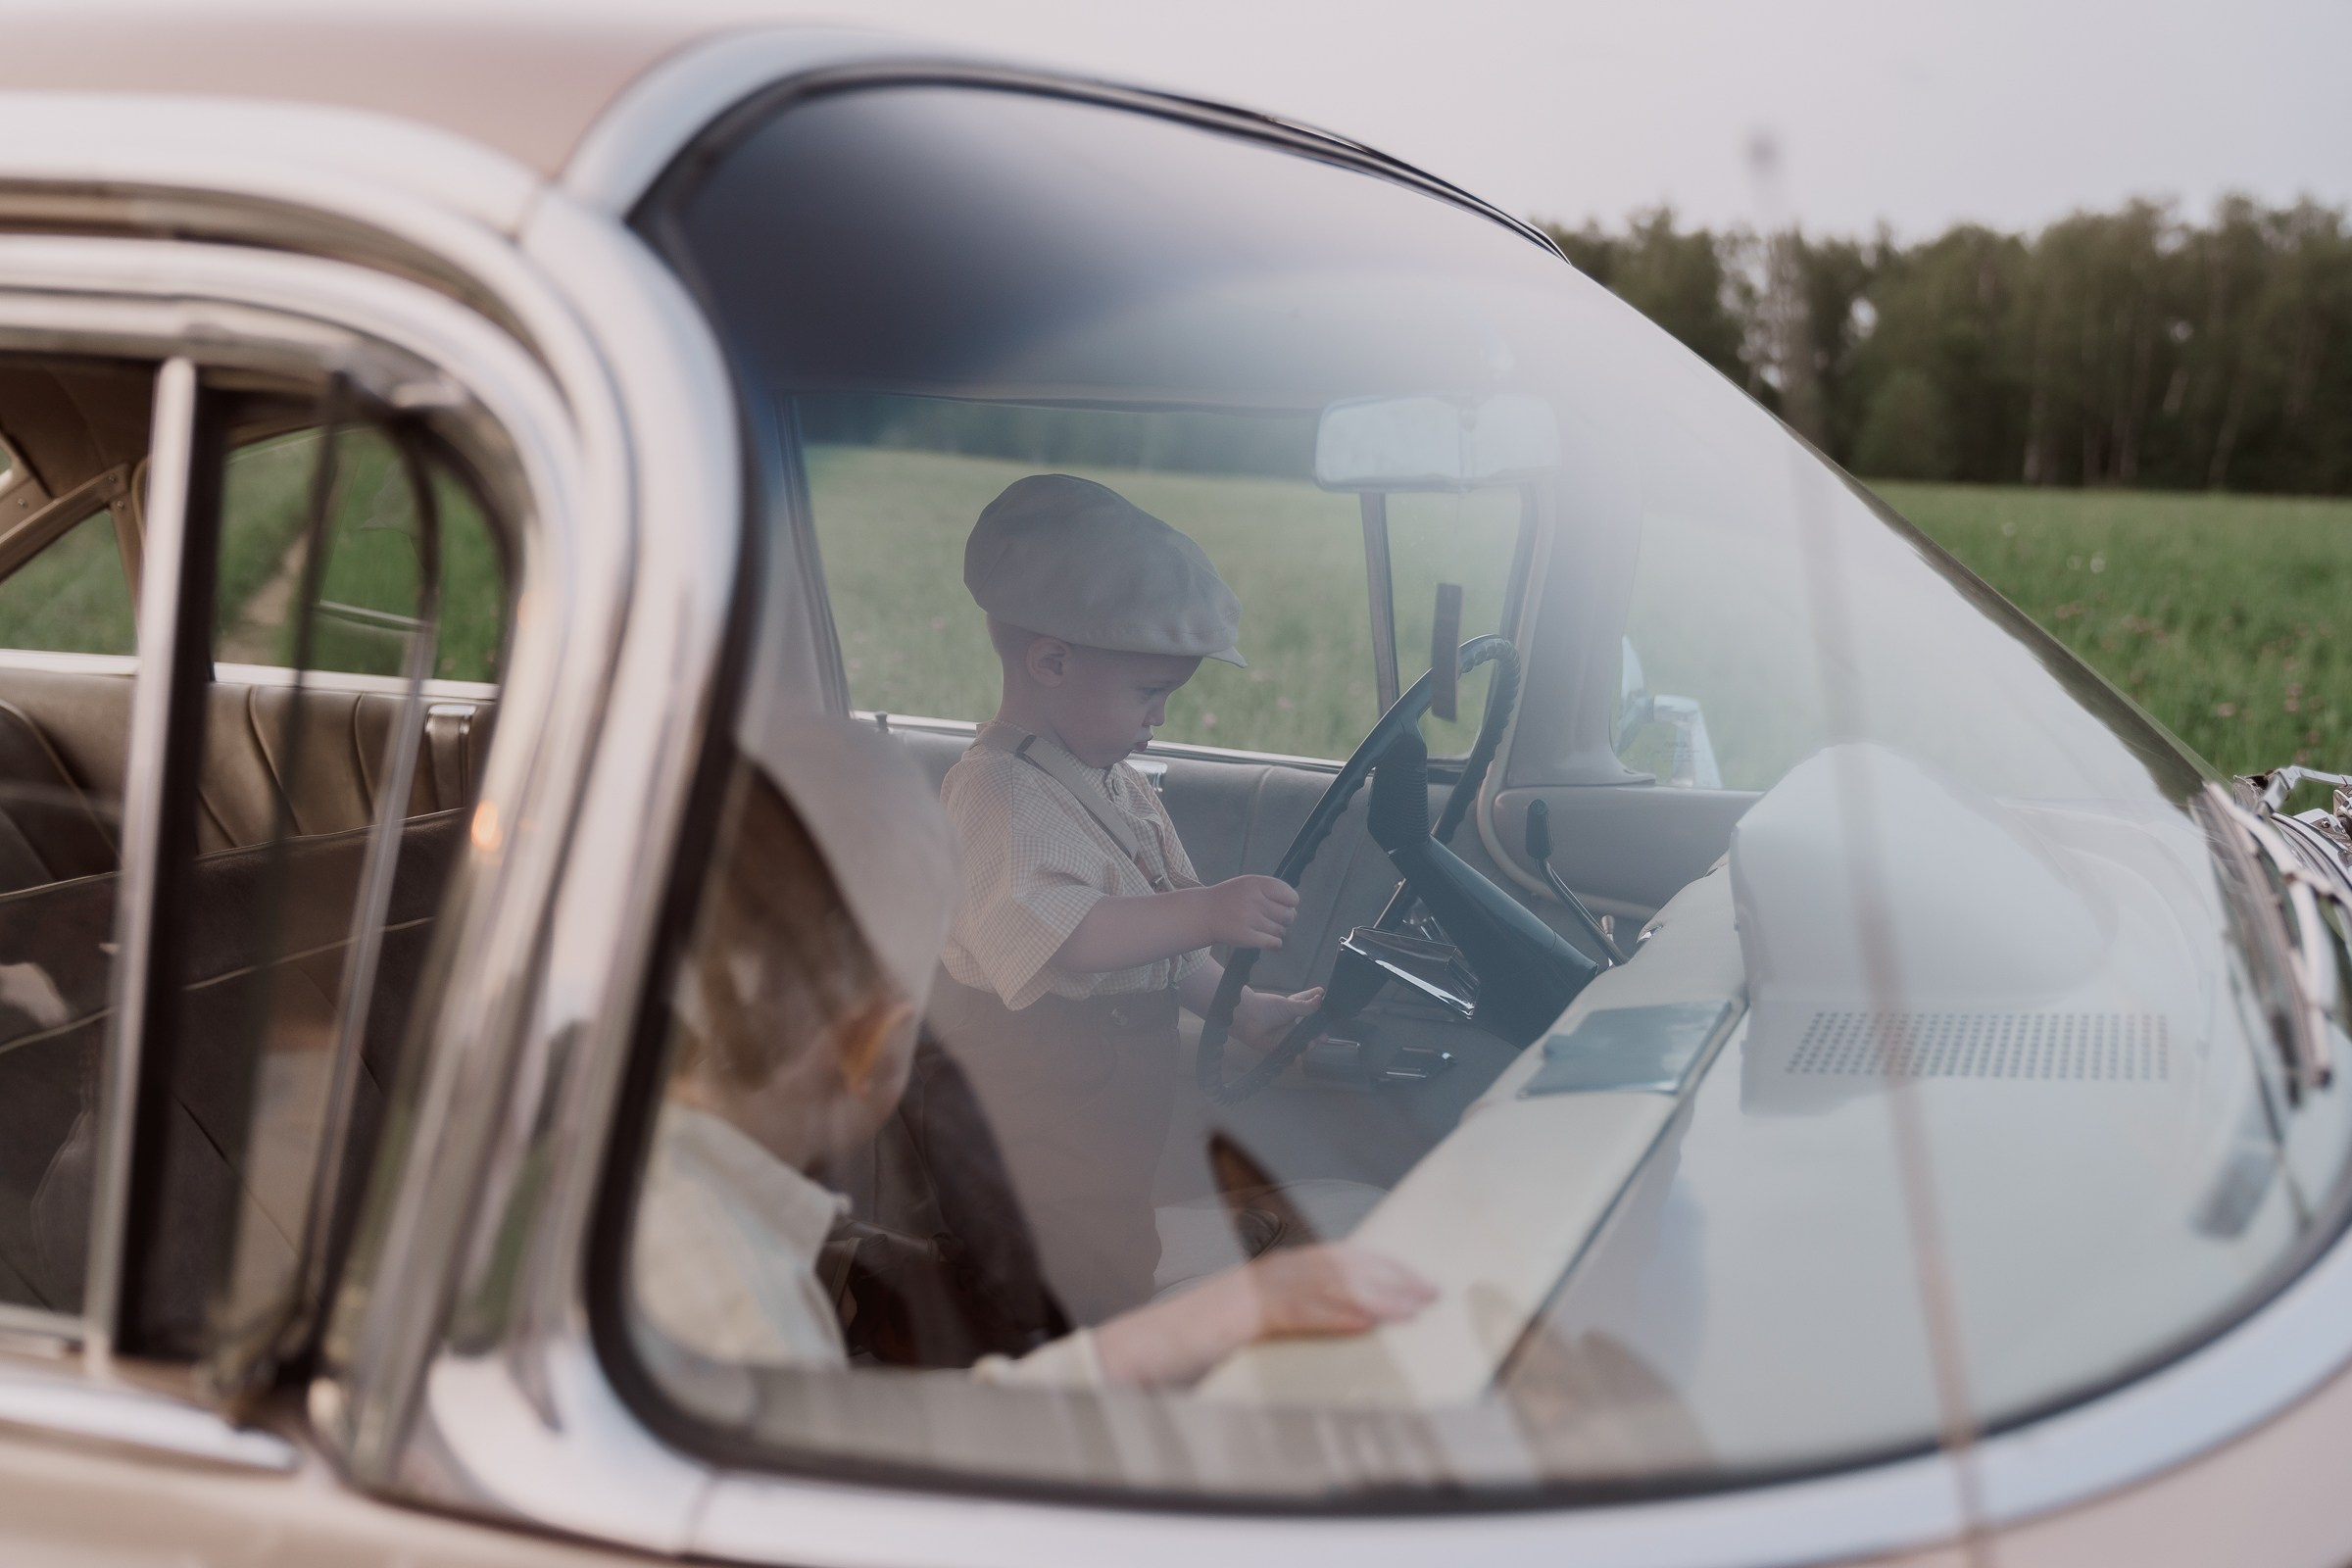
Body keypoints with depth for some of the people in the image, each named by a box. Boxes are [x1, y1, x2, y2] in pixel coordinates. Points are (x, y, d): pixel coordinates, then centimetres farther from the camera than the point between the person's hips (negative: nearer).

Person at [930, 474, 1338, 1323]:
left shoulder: (1115, 785, 14)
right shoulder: (1002, 789, -19)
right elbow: (1044, 933, -35)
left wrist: (1241, 1008, 14)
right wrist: (1205, 913, -40)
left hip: (1122, 1074, 10)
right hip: (1034, 1086, -10)